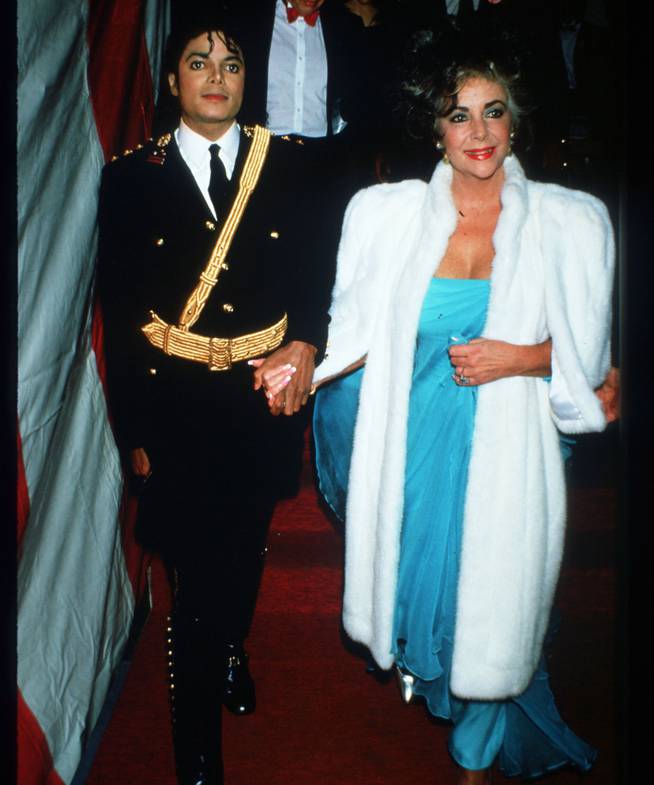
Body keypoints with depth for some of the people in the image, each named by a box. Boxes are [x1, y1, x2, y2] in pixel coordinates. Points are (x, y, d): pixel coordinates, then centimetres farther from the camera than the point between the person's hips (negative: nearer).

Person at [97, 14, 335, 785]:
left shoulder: (286, 164, 1)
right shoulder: (131, 176, -2)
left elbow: (317, 270, 3)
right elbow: (119, 313, -3)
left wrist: (306, 343, -17)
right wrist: (133, 431, -4)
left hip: (267, 395, 2)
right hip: (177, 403, -2)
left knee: (246, 548, 21)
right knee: (197, 572, 2)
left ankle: (232, 651, 53)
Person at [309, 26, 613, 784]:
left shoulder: (570, 221, -4)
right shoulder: (388, 212, -1)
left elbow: (586, 355, 1)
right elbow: (359, 332, 4)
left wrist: (513, 357, -16)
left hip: (505, 461, -1)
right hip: (412, 451, 1)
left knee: (491, 610, 12)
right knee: (414, 583, 17)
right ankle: (421, 674, 55)